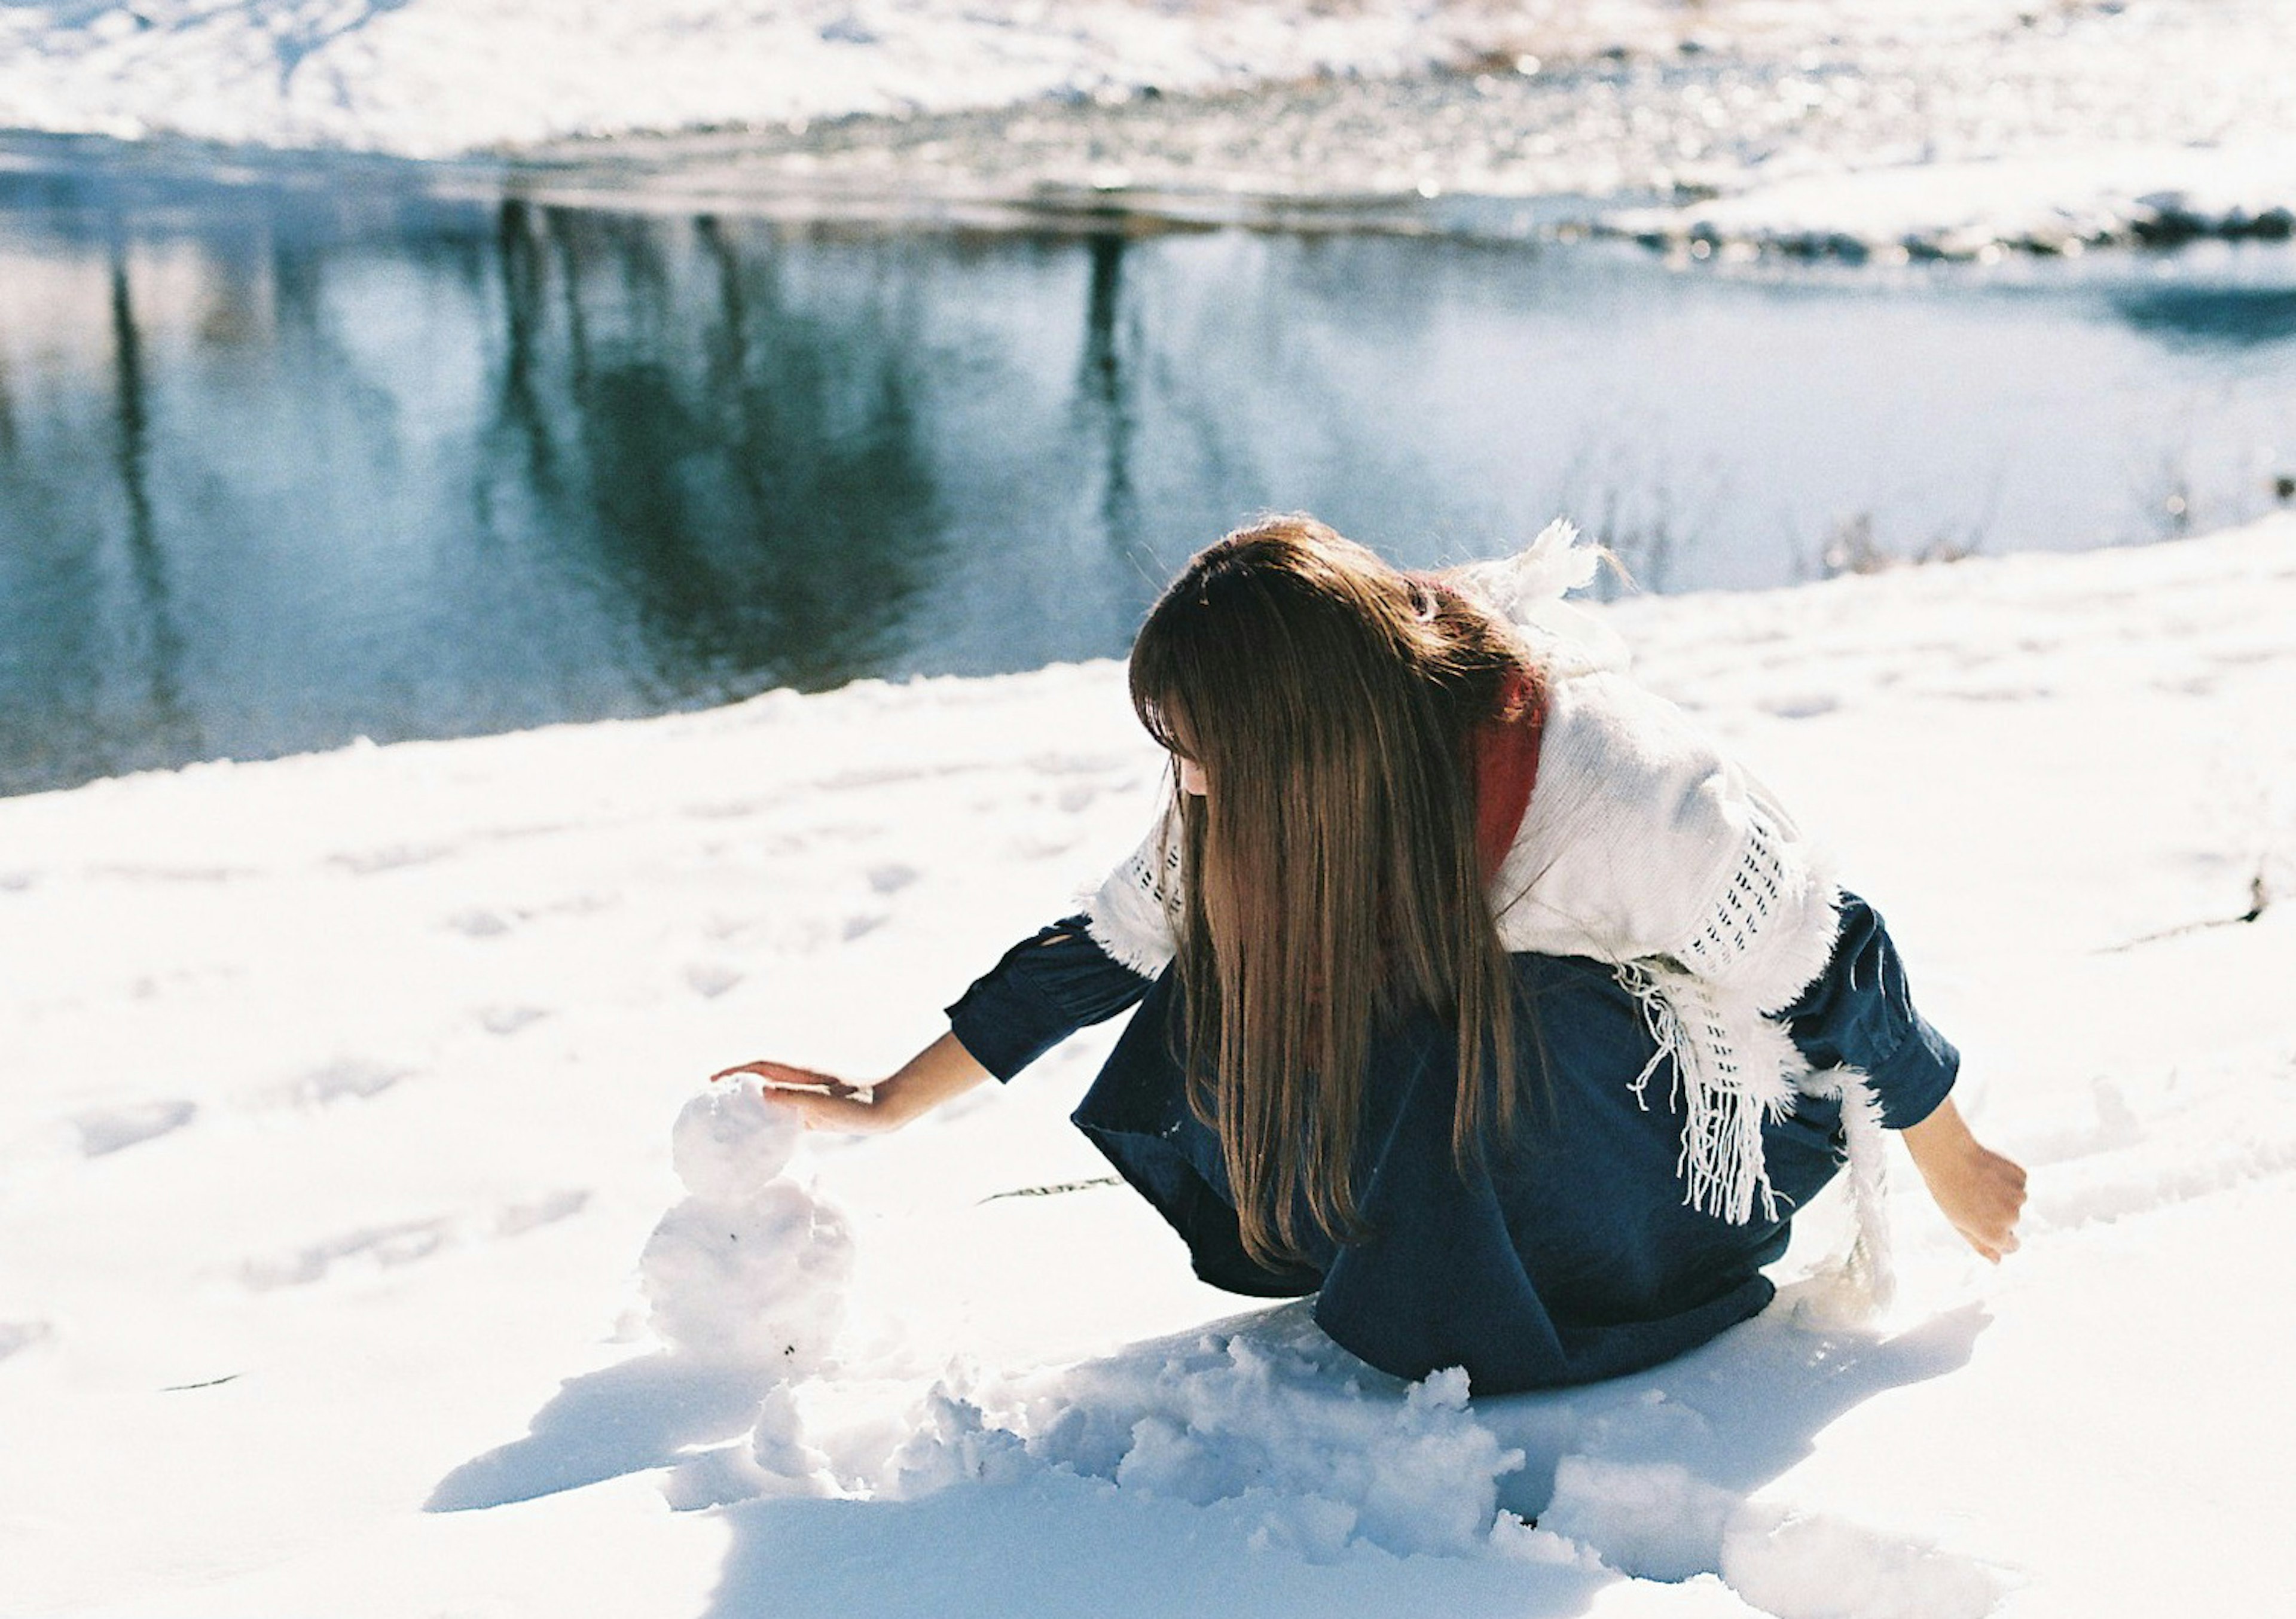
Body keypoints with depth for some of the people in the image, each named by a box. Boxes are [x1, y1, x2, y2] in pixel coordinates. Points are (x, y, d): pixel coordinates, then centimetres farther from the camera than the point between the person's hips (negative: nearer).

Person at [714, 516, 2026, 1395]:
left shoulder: (1620, 796, -36)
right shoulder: (1277, 800, -18)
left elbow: (1835, 971, -21)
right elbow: (1106, 950, -5)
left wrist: (1960, 1175, -6)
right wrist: (885, 1106, -3)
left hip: (1715, 1139, -5)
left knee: (1480, 1034, -36)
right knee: (1223, 987, -16)